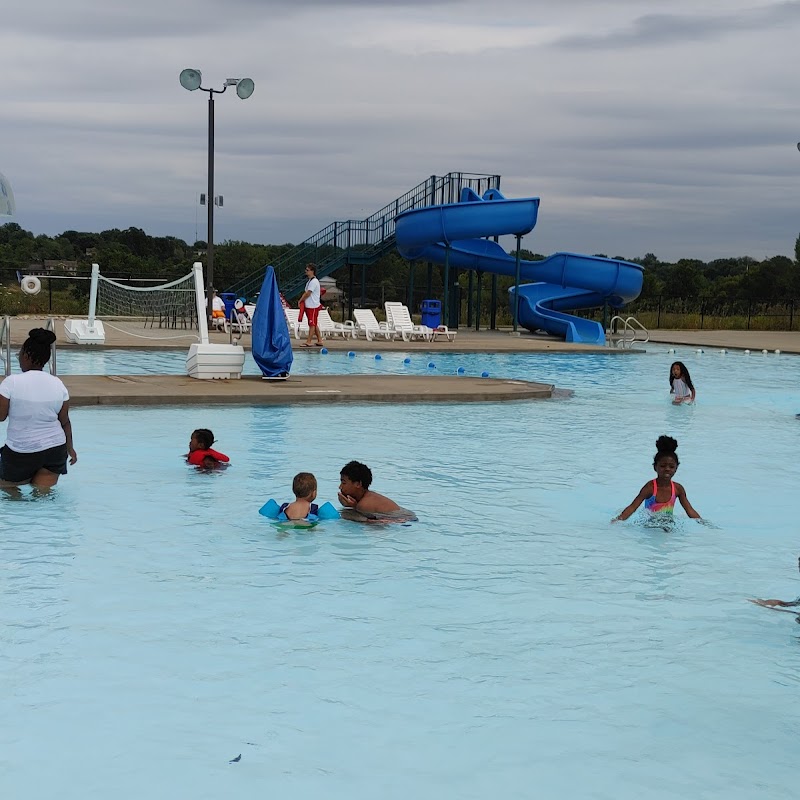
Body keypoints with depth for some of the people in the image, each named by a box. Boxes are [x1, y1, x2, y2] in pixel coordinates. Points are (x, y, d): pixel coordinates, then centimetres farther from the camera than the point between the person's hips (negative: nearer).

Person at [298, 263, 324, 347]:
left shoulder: (314, 281, -14)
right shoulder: (310, 281, 17)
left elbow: (308, 294, -16)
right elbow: (306, 293, 18)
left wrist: (300, 300, -4)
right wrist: (301, 301, 4)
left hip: (313, 306, -10)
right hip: (309, 306, 10)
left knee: (312, 324, -7)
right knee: (314, 324, 12)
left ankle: (309, 342, -9)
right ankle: (320, 341, 16)